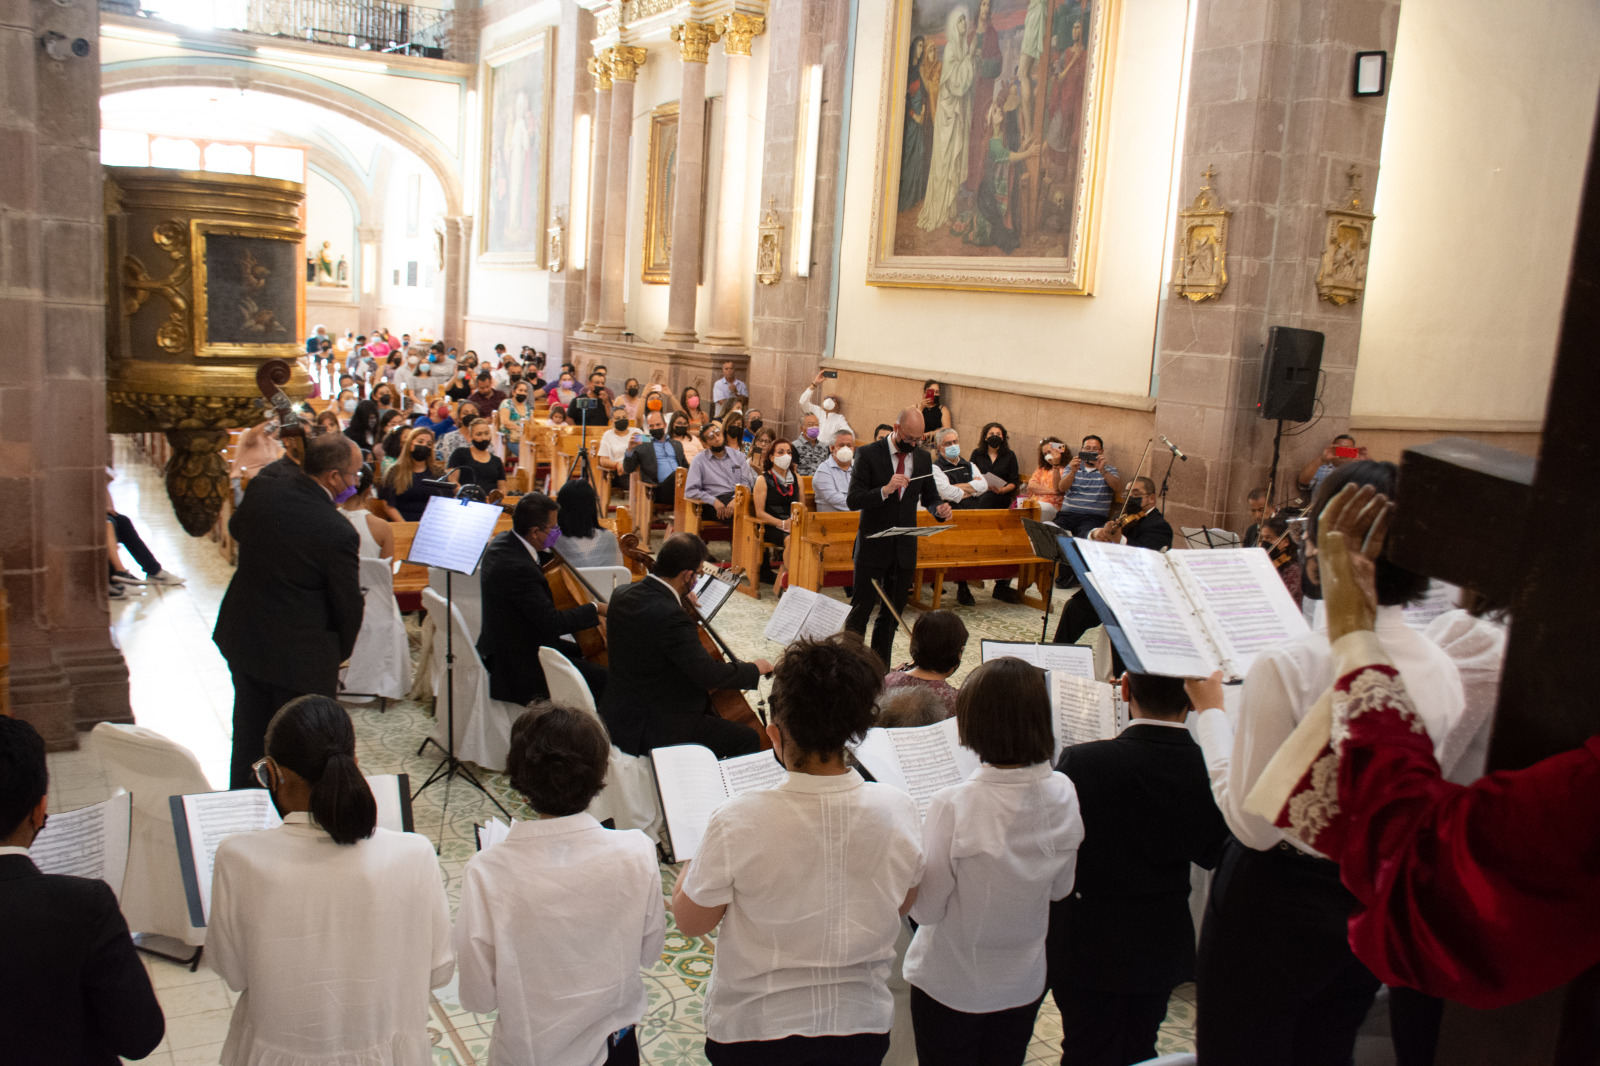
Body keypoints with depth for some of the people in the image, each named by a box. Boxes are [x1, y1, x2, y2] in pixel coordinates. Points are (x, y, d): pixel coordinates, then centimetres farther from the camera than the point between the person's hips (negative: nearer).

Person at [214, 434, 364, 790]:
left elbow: (236, 529, 16)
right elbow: (348, 606, -14)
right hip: (301, 654, -7)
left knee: (248, 738, 24)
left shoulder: (261, 491, -9)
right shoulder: (338, 533, -26)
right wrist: (339, 652, 3)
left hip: (243, 638, 7)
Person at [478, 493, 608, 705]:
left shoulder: (502, 541, 1)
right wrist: (595, 608, -14)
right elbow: (553, 622, -27)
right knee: (604, 679, -14)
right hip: (520, 665, -11)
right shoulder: (517, 569, -30)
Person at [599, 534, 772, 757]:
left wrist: (677, 600, 14)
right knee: (748, 740, -4)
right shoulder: (670, 617, -28)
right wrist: (754, 669, -12)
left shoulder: (622, 594, 0)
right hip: (655, 732, -10)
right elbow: (709, 675, -28)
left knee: (712, 711, 28)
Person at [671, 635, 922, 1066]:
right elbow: (903, 904, 0)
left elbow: (691, 921, -12)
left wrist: (693, 861, 3)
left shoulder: (737, 823, -28)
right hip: (862, 1026, 2)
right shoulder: (898, 812, -19)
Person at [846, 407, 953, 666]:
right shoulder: (869, 454, -9)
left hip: (905, 547, 5)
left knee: (892, 613, 12)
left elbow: (928, 496, 16)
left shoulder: (923, 458, 5)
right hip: (873, 545, -5)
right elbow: (853, 499, -14)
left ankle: (880, 667, 22)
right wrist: (885, 490, -29)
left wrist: (939, 508, -7)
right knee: (861, 608, 0)